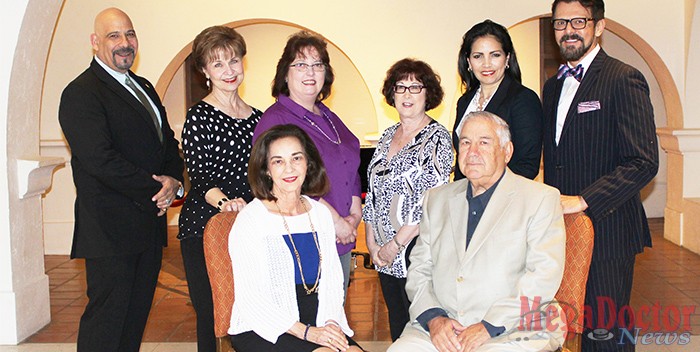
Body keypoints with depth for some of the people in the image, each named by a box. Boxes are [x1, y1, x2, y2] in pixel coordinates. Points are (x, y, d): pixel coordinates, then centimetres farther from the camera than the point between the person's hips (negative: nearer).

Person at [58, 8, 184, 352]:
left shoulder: (144, 87, 17)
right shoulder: (81, 94, -11)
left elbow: (168, 142, 17)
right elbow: (101, 160, -21)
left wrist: (174, 180, -4)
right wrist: (156, 190, -15)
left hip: (150, 222, 8)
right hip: (111, 229, -8)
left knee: (136, 314, 15)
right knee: (106, 317, -1)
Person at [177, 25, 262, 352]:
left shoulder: (257, 117, 12)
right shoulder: (199, 116, -5)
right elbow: (199, 178, -13)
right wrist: (224, 201, -31)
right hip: (205, 227, -5)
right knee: (211, 315, 1)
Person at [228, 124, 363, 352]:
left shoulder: (321, 214, 10)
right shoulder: (250, 220, -7)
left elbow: (332, 279, 12)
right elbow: (249, 298, -10)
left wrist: (331, 322, -7)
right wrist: (306, 332, -17)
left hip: (317, 324, 5)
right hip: (263, 330, -5)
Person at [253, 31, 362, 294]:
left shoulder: (330, 119, 17)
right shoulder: (275, 119, -9)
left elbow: (352, 173, 18)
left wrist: (354, 216, 2)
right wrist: (335, 220, -17)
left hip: (341, 243, 8)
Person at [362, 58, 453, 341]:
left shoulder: (436, 138, -8)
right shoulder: (388, 136, 13)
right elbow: (373, 192, 14)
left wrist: (396, 244, -14)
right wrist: (371, 242, 5)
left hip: (416, 247, -6)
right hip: (384, 253, 6)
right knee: (395, 323, 14)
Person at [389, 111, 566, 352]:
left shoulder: (541, 199, 4)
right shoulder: (437, 199, 17)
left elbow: (544, 275, -7)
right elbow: (419, 268, 14)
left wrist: (488, 327, -14)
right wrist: (433, 318, -5)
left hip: (511, 332, -3)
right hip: (440, 330, 3)